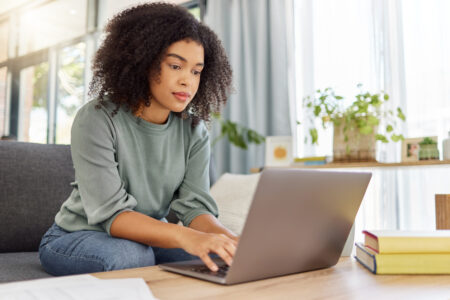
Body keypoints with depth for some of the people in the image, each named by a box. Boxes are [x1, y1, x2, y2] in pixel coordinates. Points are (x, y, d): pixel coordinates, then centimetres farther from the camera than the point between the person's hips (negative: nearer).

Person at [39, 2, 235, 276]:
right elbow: (110, 213, -29)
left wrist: (230, 238, -35)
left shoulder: (194, 130, -5)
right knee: (131, 256, -36)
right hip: (77, 237, -3)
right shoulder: (97, 119, -20)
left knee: (219, 255, -23)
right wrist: (184, 236, -45)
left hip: (151, 237, 4)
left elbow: (195, 206, -13)